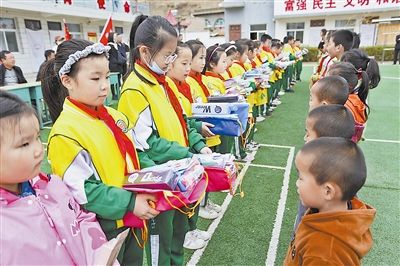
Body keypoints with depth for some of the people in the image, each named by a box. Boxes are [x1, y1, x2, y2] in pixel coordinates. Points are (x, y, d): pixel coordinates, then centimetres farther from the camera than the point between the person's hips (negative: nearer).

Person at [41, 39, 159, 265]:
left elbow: (137, 156, 8)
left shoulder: (116, 117, 2)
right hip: (101, 230, -7)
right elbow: (83, 190, -23)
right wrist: (129, 202, -25)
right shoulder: (66, 133, -21)